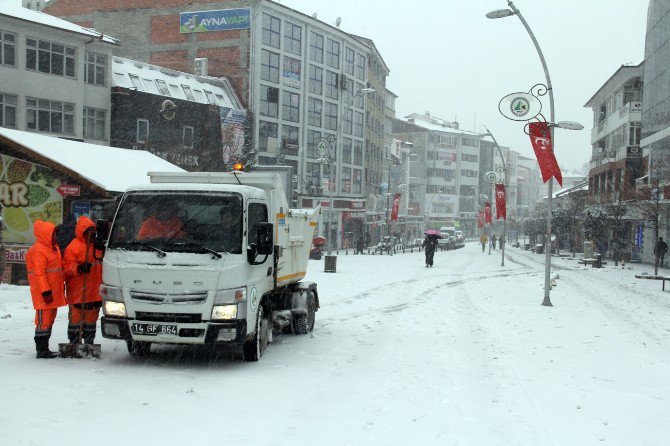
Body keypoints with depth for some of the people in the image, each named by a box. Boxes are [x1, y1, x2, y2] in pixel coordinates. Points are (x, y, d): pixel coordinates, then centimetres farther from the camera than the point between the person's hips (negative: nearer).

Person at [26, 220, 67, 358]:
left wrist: (61, 286, 24)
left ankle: (45, 348, 23)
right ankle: (41, 350, -2)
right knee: (43, 319, -7)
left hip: (54, 291, 10)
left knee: (50, 318, 14)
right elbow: (39, 273, -20)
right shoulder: (38, 250, -15)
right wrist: (46, 291, -23)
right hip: (43, 291, -10)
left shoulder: (53, 247, 16)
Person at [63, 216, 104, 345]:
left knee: (91, 319, 14)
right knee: (76, 318, -2)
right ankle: (74, 344, 5)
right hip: (78, 291, -7)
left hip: (95, 292, 7)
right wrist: (79, 268, -30)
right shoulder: (73, 246, -8)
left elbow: (102, 264, 26)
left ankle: (89, 343, 23)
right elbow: (67, 267, -13)